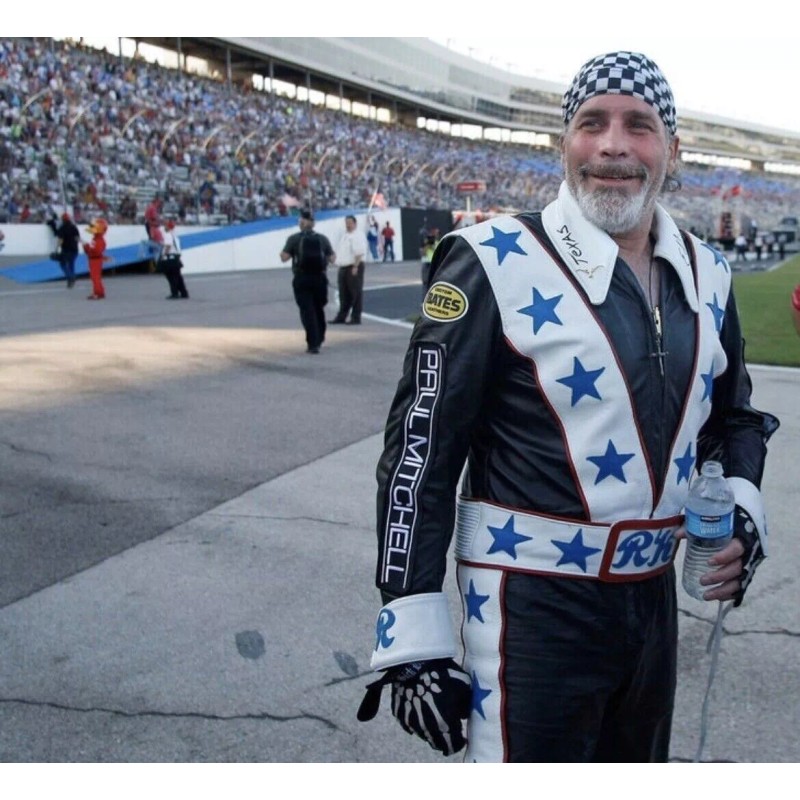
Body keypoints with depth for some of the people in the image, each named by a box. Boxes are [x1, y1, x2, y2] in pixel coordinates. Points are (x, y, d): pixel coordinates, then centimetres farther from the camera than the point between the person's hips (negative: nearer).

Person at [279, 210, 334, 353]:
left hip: (301, 279, -2)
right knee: (319, 309, 18)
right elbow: (331, 258, 2)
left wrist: (282, 252, 15)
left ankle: (313, 344, -9)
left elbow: (284, 257, -7)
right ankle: (319, 339, 31)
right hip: (319, 278, 2)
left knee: (307, 311, -1)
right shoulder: (323, 239, 3)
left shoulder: (294, 239, -4)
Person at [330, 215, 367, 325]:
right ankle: (341, 317, 20)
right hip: (343, 268, 9)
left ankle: (356, 318, 0)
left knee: (355, 293, -4)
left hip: (354, 268, -9)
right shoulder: (343, 236, 16)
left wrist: (355, 267, -25)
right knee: (344, 294, 13)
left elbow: (359, 254, -19)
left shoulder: (355, 237, -11)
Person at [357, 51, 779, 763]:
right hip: (533, 604, -6)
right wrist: (411, 632, -15)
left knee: (638, 763, 25)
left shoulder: (706, 274, 4)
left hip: (655, 592, 7)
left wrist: (742, 505, 0)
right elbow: (419, 448, -15)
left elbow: (735, 414, 19)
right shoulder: (497, 265, -15)